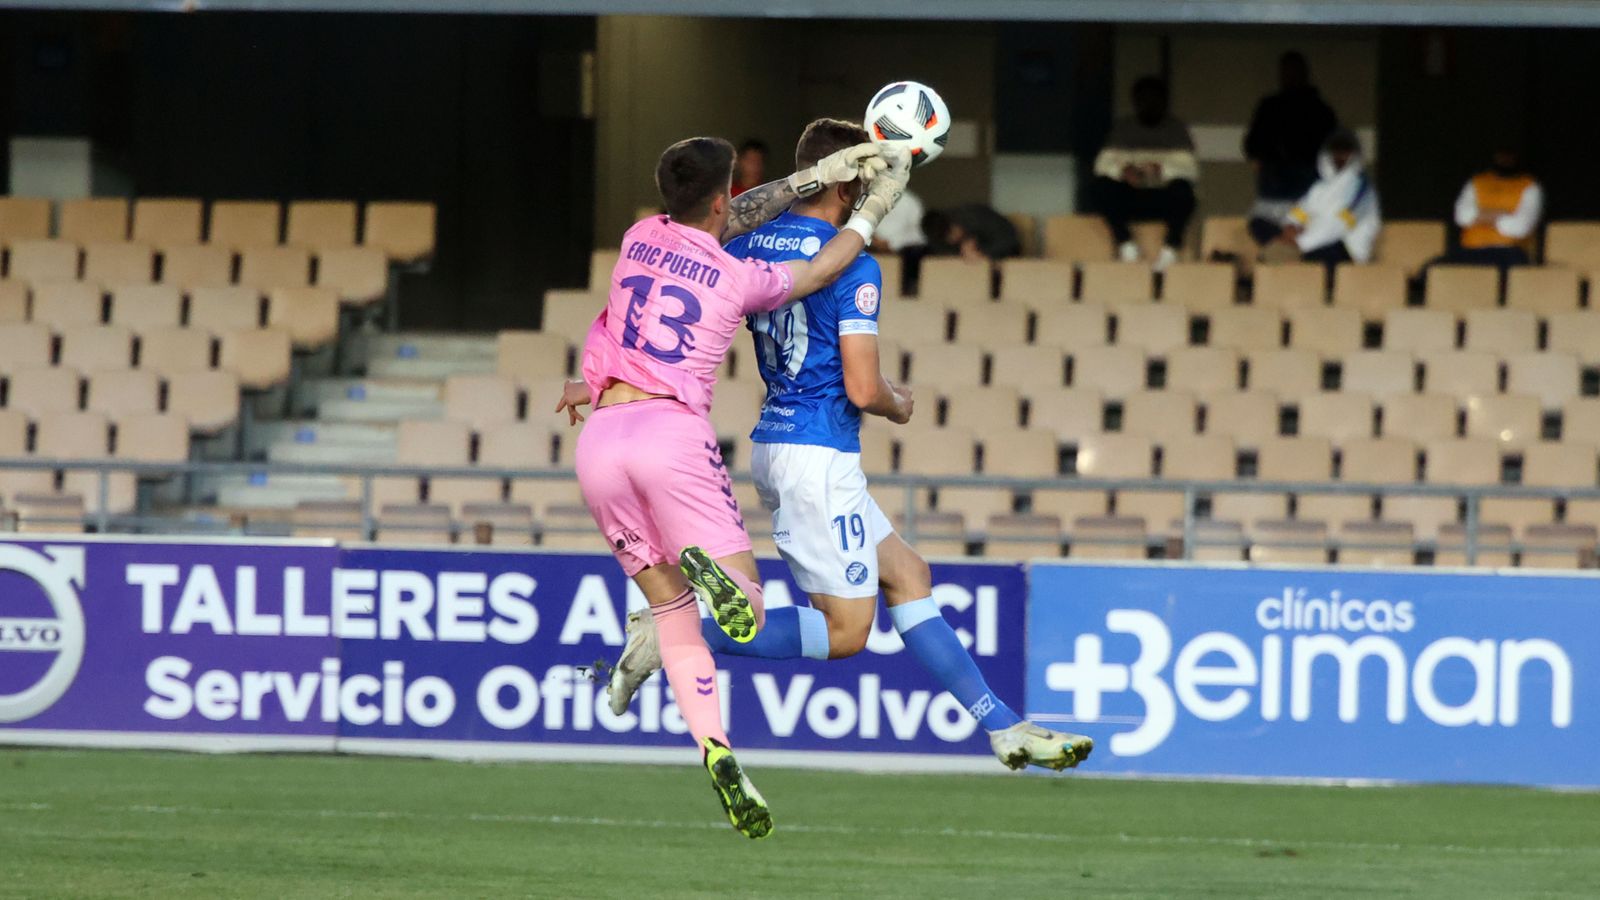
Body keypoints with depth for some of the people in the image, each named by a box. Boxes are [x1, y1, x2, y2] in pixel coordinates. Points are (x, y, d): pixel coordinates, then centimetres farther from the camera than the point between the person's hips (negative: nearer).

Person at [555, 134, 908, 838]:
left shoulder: (640, 239, 14)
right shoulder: (740, 280, 3)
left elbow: (718, 225, 33)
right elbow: (826, 267, 21)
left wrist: (815, 177, 38)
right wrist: (874, 207, 38)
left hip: (600, 439, 4)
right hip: (672, 431, -4)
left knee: (675, 614, 9)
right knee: (749, 615, -3)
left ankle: (715, 751, -10)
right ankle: (705, 564, -39)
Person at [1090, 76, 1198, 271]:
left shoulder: (1176, 129, 6)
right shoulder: (1122, 128, 11)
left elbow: (1189, 168, -6)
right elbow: (1104, 163, 1)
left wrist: (1162, 169, -27)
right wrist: (1124, 170, -23)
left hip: (1164, 202, -1)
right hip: (1130, 200, 2)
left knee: (1182, 189, -35)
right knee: (1099, 187, -27)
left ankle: (1171, 245, -22)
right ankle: (1125, 241, -19)